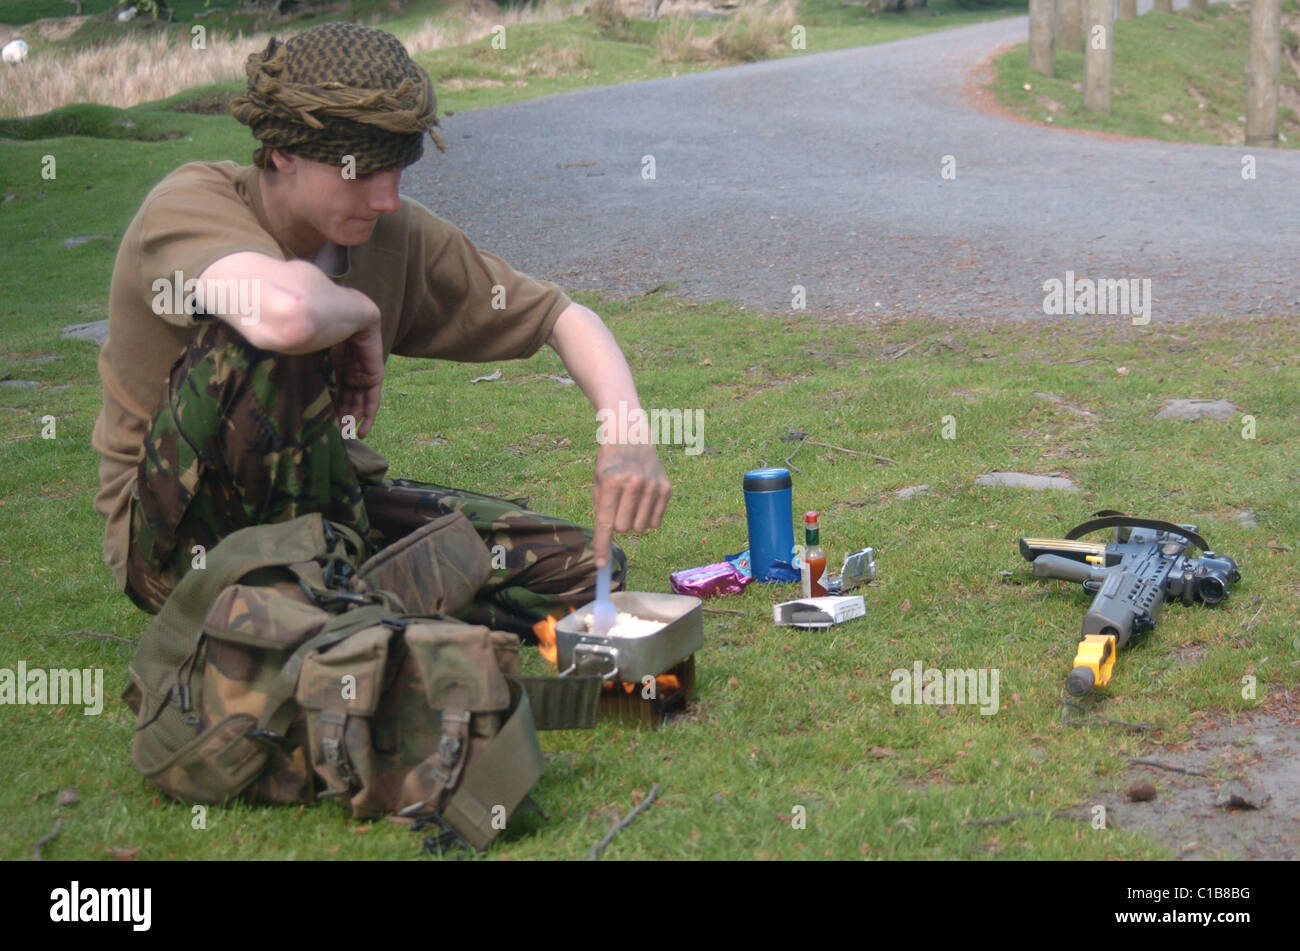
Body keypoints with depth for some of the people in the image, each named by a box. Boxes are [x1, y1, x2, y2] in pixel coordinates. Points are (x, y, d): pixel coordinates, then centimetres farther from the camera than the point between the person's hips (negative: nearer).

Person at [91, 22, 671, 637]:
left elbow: (562, 316, 1)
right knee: (268, 348, -36)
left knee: (585, 569, -6)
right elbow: (288, 313, -46)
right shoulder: (188, 206, -22)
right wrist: (362, 314, -23)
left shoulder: (397, 236, -5)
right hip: (180, 539, -5)